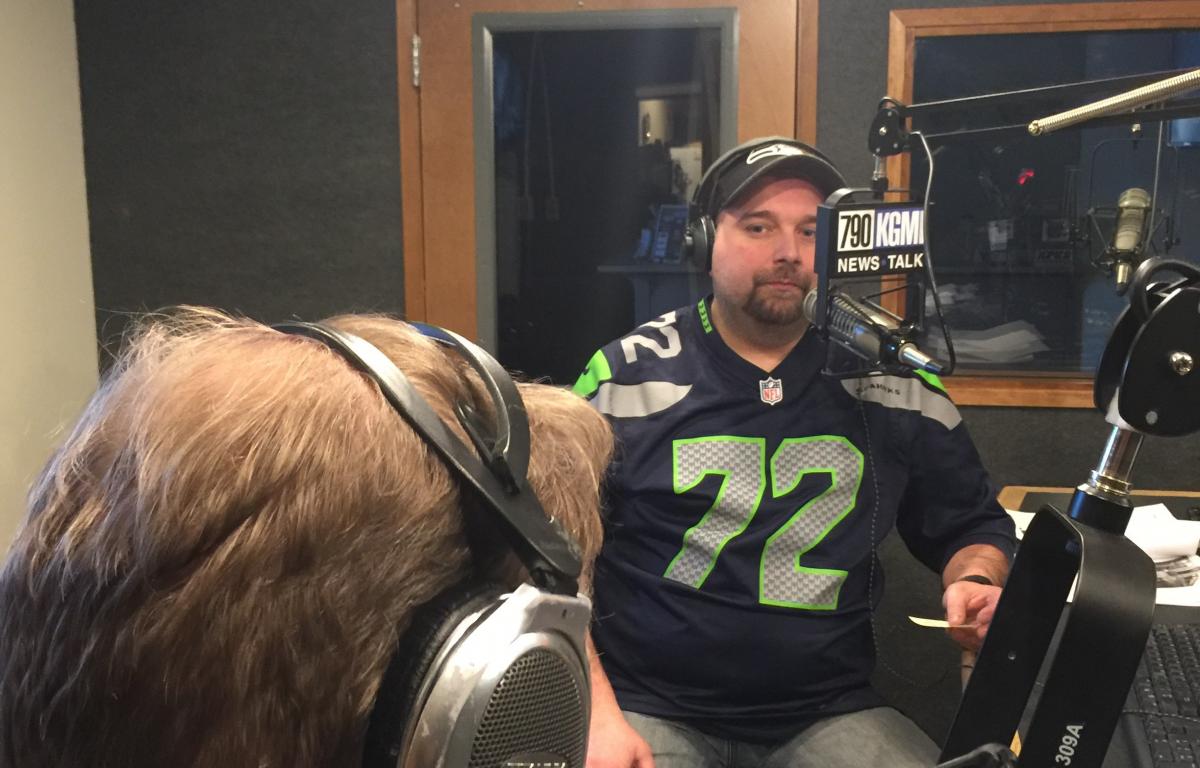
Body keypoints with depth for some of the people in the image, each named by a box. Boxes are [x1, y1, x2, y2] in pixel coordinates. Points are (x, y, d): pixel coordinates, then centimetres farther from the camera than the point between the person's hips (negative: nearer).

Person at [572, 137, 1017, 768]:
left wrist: (974, 585, -5)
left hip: (832, 713, 3)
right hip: (651, 710, -2)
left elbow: (969, 523, 17)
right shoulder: (625, 378, -3)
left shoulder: (894, 383, 4)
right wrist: (599, 714, -10)